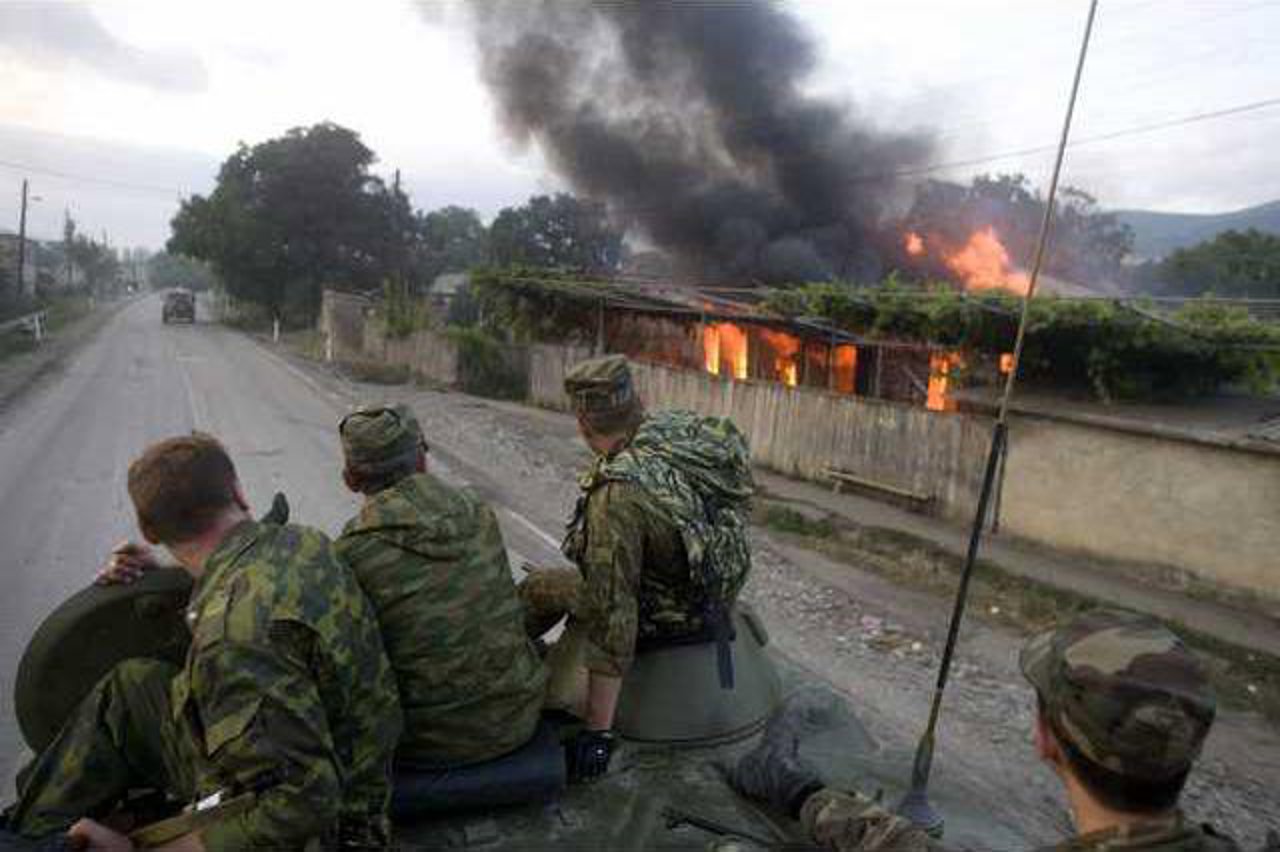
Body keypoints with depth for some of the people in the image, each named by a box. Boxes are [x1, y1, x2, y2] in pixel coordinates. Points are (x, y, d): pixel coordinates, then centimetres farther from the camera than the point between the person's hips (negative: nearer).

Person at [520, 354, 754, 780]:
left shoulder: (618, 494, -34)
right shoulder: (687, 427, -13)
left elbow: (612, 613, -31)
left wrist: (599, 730, -23)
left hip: (662, 618, -7)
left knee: (539, 586, 7)